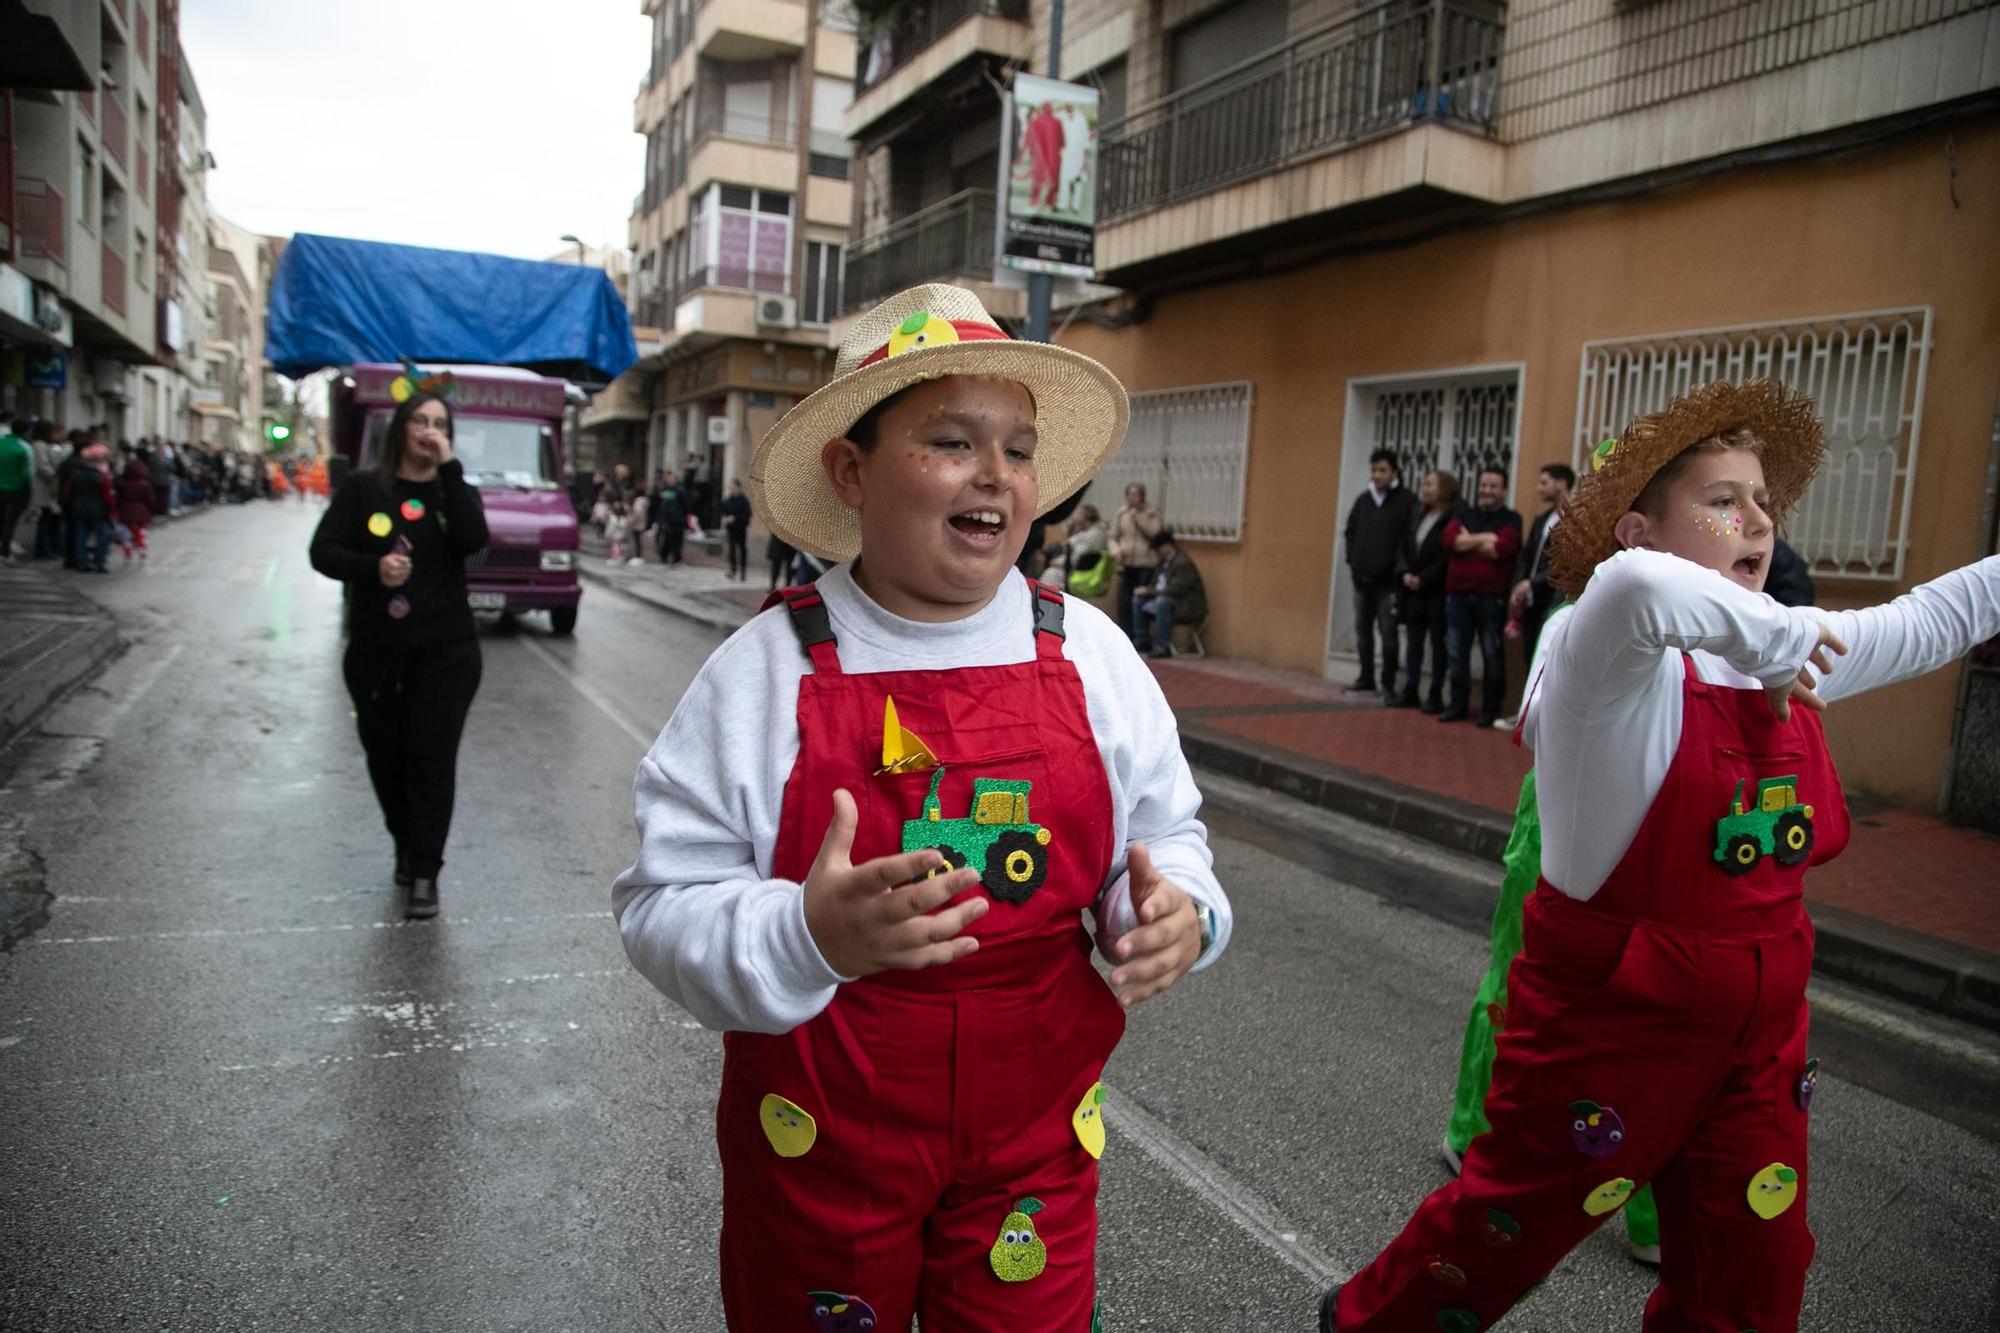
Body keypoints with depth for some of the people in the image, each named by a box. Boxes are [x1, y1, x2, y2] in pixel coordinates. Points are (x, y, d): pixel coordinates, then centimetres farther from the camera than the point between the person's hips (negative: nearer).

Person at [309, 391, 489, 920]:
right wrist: (373, 567, -20)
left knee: (432, 762, -5)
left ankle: (424, 873, 3)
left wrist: (448, 467, -15)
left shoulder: (456, 490, 5)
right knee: (386, 758, 11)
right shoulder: (363, 487, 3)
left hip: (445, 651, -1)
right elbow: (323, 552, -1)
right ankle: (406, 846, 34)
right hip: (375, 651, 1)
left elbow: (473, 539, -16)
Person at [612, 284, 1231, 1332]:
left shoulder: (1091, 654, -4)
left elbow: (1167, 838, 4)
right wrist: (807, 938, -33)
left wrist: (1175, 914, -18)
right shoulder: (762, 673, -12)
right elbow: (663, 908, -14)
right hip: (817, 1149, -1)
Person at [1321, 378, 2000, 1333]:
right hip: (1608, 1029, -7)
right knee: (1502, 1229, 11)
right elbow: (1636, 588, -46)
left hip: (1757, 1039, 8)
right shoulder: (1611, 663, -23)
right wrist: (1771, 639, -32)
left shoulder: (1791, 658, 3)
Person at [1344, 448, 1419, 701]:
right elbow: (1350, 532, 18)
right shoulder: (1363, 500, 11)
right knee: (1362, 629, 12)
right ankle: (1366, 678, 24)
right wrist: (1352, 561, 8)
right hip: (1362, 578, 6)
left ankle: (1388, 685, 2)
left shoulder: (1406, 500, -5)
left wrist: (1401, 568, -12)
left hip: (1388, 580, -6)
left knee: (1388, 633, -4)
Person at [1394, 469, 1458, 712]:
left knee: (1438, 642, 0)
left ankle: (1436, 695, 4)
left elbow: (1448, 555, -15)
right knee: (1413, 640, 9)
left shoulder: (1454, 518, -9)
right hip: (1413, 591, 7)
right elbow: (1403, 547, 12)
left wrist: (1424, 578, -15)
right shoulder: (1417, 516, 14)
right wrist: (1405, 573, -4)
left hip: (1438, 591, -7)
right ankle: (1410, 690, 14)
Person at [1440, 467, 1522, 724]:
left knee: (1492, 655, 2)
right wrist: (1484, 538, -9)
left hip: (1491, 597, -4)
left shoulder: (1510, 519, 3)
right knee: (1456, 654, 6)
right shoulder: (1464, 515, 15)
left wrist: (1467, 542, -3)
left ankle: (1491, 710, 9)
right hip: (1458, 594, 4)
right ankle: (1458, 705, 16)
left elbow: (1501, 549, -15)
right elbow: (1449, 539, -3)